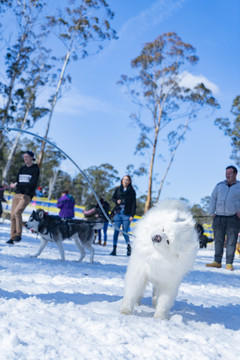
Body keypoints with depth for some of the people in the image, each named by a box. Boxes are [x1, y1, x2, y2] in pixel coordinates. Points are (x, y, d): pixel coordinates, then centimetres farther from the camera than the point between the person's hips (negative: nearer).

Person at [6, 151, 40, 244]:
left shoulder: (35, 169, -2)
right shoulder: (22, 169, 16)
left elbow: (32, 183, -12)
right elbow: (17, 181, 13)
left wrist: (18, 185, -16)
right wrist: (14, 185, -12)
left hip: (27, 195, -6)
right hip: (17, 194, 6)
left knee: (17, 212, -25)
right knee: (13, 215, -2)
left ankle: (19, 234, -16)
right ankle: (13, 237, 4)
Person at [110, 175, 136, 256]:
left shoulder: (132, 191, 1)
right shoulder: (118, 189, 8)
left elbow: (133, 204, 0)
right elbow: (113, 198, 19)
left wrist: (132, 215, -8)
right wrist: (117, 201, -5)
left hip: (127, 214, -2)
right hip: (117, 213, 2)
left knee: (125, 232, -7)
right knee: (116, 231, -1)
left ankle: (128, 247, 12)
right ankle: (114, 249, 3)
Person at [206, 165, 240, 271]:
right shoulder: (219, 185, 14)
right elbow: (213, 199, 16)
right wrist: (212, 213, 7)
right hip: (219, 217, 3)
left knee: (231, 242, -3)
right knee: (218, 240, 2)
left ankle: (229, 263, 2)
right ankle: (217, 262, 7)